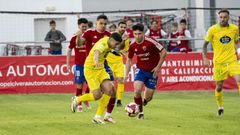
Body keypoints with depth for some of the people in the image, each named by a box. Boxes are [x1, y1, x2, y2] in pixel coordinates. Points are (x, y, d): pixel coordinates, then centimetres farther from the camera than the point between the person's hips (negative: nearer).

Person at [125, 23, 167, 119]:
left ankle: (142, 103, 39)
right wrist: (126, 74, 3)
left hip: (152, 71, -2)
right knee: (137, 90, -22)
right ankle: (140, 112, 0)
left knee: (148, 98, 1)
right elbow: (129, 59, 9)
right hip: (140, 70, 2)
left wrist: (158, 67, -13)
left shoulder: (150, 42, -21)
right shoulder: (132, 46, -8)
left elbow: (163, 52, -13)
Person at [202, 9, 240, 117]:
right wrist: (205, 58, -4)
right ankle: (220, 107, 28)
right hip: (219, 62, -1)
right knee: (219, 87, 4)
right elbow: (205, 44, 5)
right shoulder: (213, 30, -4)